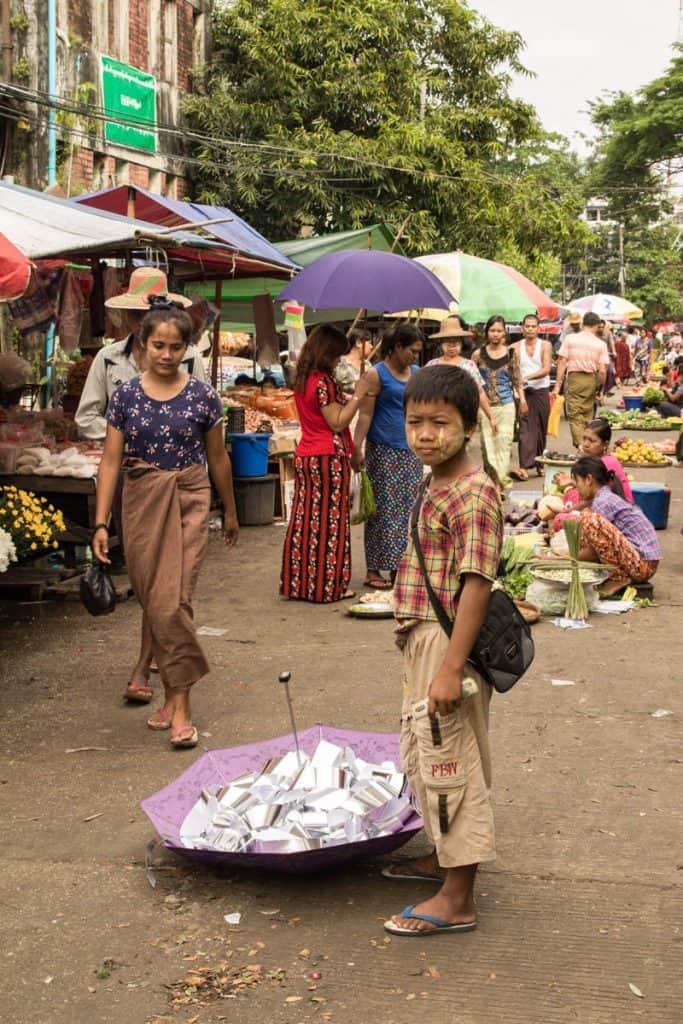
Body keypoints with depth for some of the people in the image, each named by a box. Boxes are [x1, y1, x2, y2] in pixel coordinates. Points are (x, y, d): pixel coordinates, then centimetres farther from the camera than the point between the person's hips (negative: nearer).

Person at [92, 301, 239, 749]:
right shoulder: (126, 395, 2)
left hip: (188, 501, -2)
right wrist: (101, 523, -4)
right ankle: (173, 693, 23)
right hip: (140, 503, 3)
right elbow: (111, 461, 2)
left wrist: (230, 512, 17)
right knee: (153, 604, 8)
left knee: (173, 602, -11)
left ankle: (180, 705, -5)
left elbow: (218, 458, 9)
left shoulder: (202, 396, -1)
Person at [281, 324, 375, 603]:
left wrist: (348, 398, 18)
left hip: (304, 456, 9)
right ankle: (328, 586, 4)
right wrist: (358, 394, -12)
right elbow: (337, 422, -15)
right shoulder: (324, 381, -15)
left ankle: (297, 583, 14)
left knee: (304, 520, 10)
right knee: (330, 522, -1)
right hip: (329, 457, -8)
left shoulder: (302, 380, 11)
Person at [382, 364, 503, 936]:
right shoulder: (437, 487, 10)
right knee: (425, 755, 23)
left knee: (451, 764, -1)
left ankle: (458, 900, 10)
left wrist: (451, 668, -27)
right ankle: (446, 858, 41)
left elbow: (476, 585, -25)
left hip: (448, 643, -10)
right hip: (424, 641, 10)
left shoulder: (472, 493, -20)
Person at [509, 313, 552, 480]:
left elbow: (546, 369, -10)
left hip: (542, 392, 1)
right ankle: (524, 467, -20)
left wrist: (527, 377, -22)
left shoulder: (545, 346, 2)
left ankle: (540, 464, 20)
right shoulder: (515, 347, 5)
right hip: (524, 392, -1)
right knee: (526, 429, -12)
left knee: (541, 430, 8)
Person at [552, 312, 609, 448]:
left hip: (574, 377, -2)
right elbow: (603, 370, -4)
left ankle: (580, 444, -16)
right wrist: (600, 388, 7)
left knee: (574, 415, -2)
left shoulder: (570, 339, 0)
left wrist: (557, 384, 0)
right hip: (591, 379, 2)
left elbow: (562, 362, -3)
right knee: (587, 415, 14)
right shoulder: (600, 344, 1)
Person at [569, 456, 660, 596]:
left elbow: (594, 553, -11)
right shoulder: (608, 497, 16)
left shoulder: (602, 501, -13)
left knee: (590, 519, -26)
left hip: (642, 564, -10)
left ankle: (618, 577, -13)